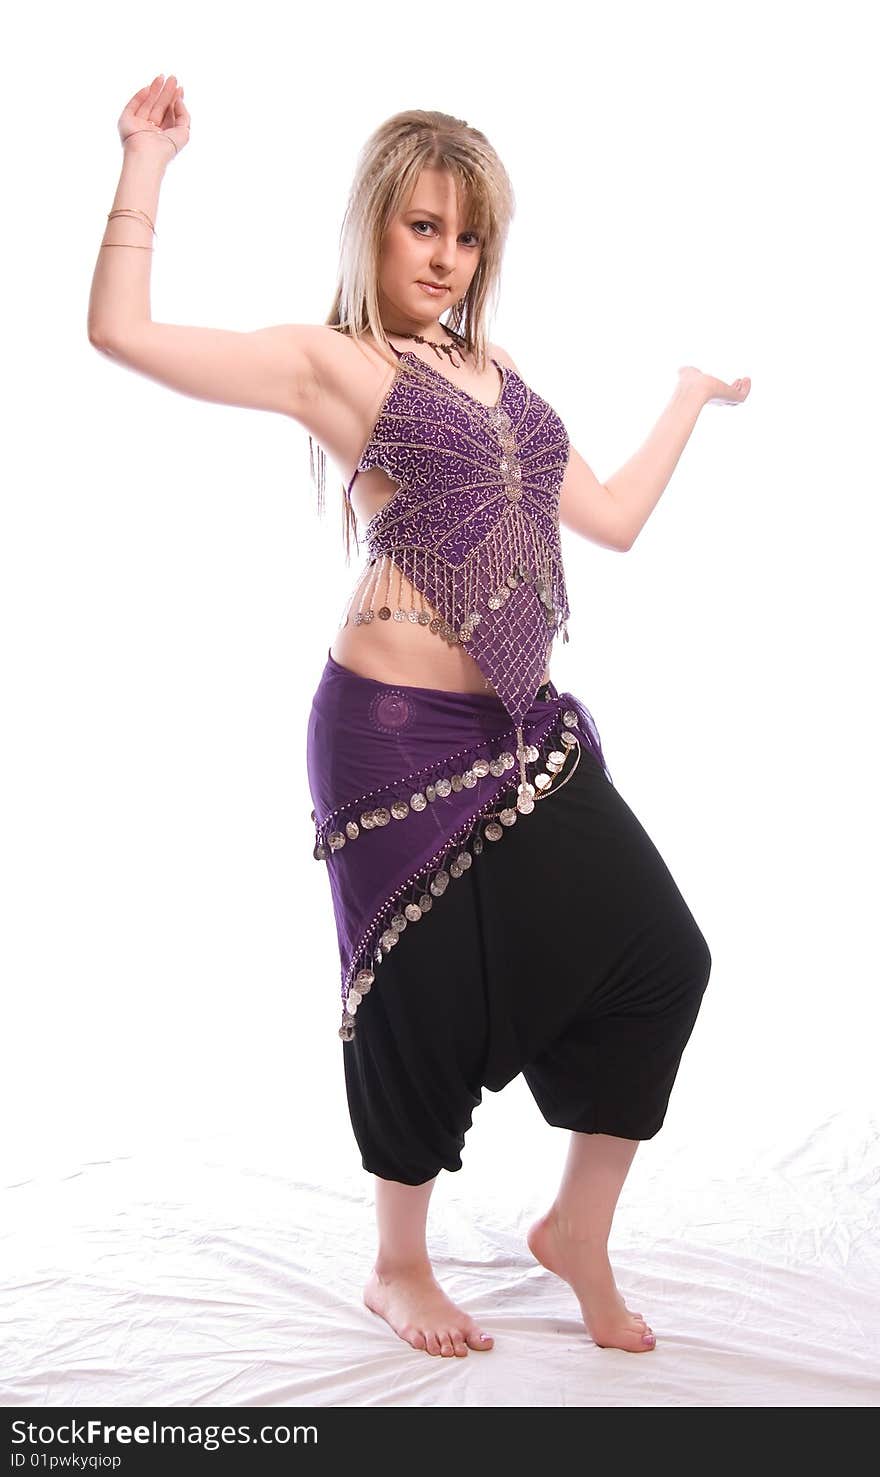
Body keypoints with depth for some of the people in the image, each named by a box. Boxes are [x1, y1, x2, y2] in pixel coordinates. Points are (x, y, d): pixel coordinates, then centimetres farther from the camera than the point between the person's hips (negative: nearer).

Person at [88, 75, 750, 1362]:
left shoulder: (498, 375, 18)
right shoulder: (331, 361, -2)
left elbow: (614, 517, 24)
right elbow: (121, 331, -12)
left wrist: (692, 395, 33)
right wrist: (148, 163, -11)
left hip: (526, 727, 7)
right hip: (401, 734, -7)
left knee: (660, 955, 5)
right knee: (426, 991, 5)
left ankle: (577, 1231, 26)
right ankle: (399, 1269, 31)